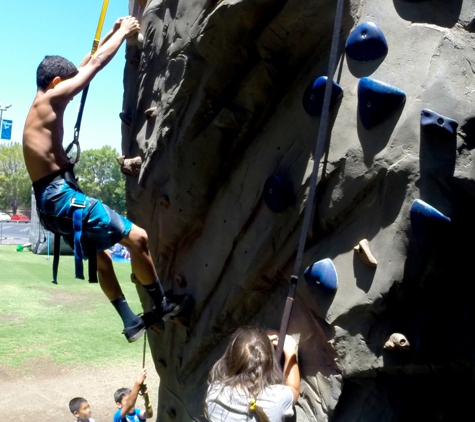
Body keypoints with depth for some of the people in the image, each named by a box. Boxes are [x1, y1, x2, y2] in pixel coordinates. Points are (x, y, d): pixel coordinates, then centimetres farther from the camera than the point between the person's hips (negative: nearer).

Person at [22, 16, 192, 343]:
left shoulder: (42, 107, 18)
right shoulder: (49, 100, -9)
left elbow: (84, 66, 24)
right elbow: (95, 64, -6)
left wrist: (112, 33, 28)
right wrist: (124, 32, 8)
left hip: (52, 199, 11)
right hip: (61, 196, -11)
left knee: (102, 255, 18)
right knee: (138, 237, -8)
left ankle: (131, 322, 24)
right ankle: (162, 304, 6)